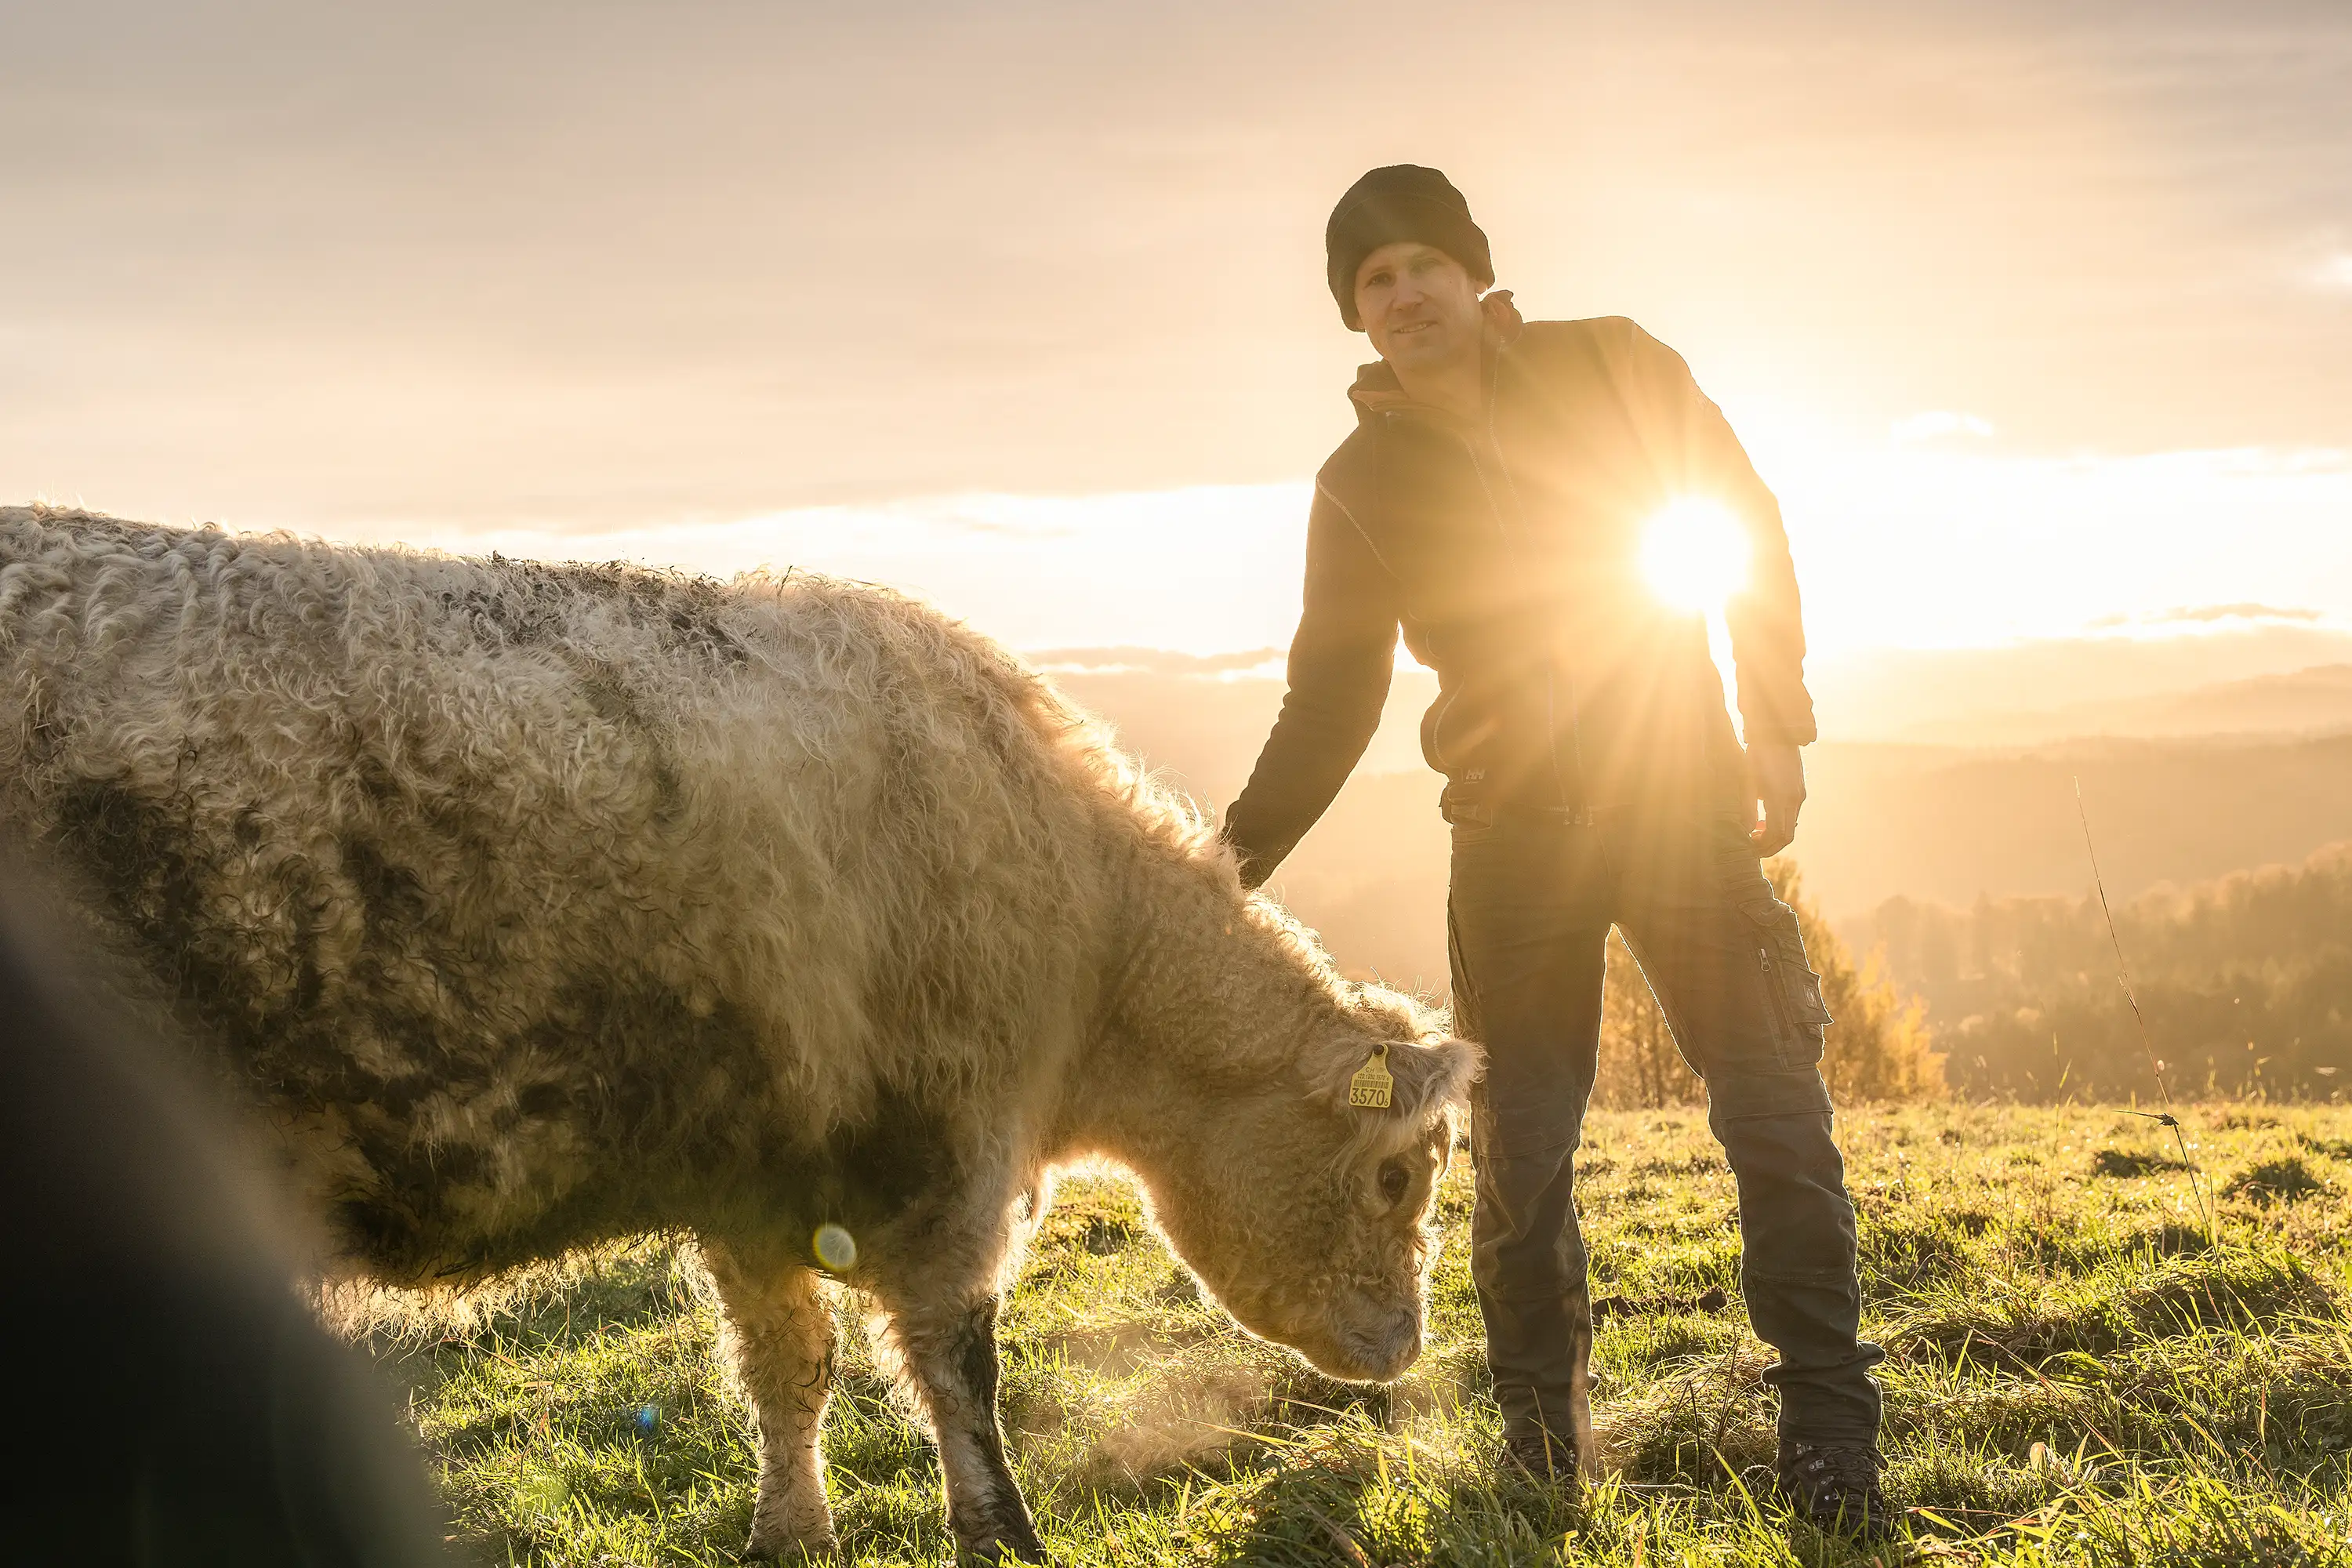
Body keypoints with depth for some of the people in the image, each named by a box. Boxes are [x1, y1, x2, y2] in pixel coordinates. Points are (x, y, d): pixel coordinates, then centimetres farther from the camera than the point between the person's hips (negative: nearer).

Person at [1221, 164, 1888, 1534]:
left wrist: (1778, 727, 0)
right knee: (1520, 1150, 1)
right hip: (1515, 831, 1)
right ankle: (1543, 1446, 15)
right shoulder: (1362, 484, 2)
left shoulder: (1616, 369, 0)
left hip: (1686, 802, -1)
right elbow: (1330, 705, 5)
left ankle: (1832, 1442, 0)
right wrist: (1230, 864, -4)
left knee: (1778, 1111, -6)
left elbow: (1753, 535, 7)